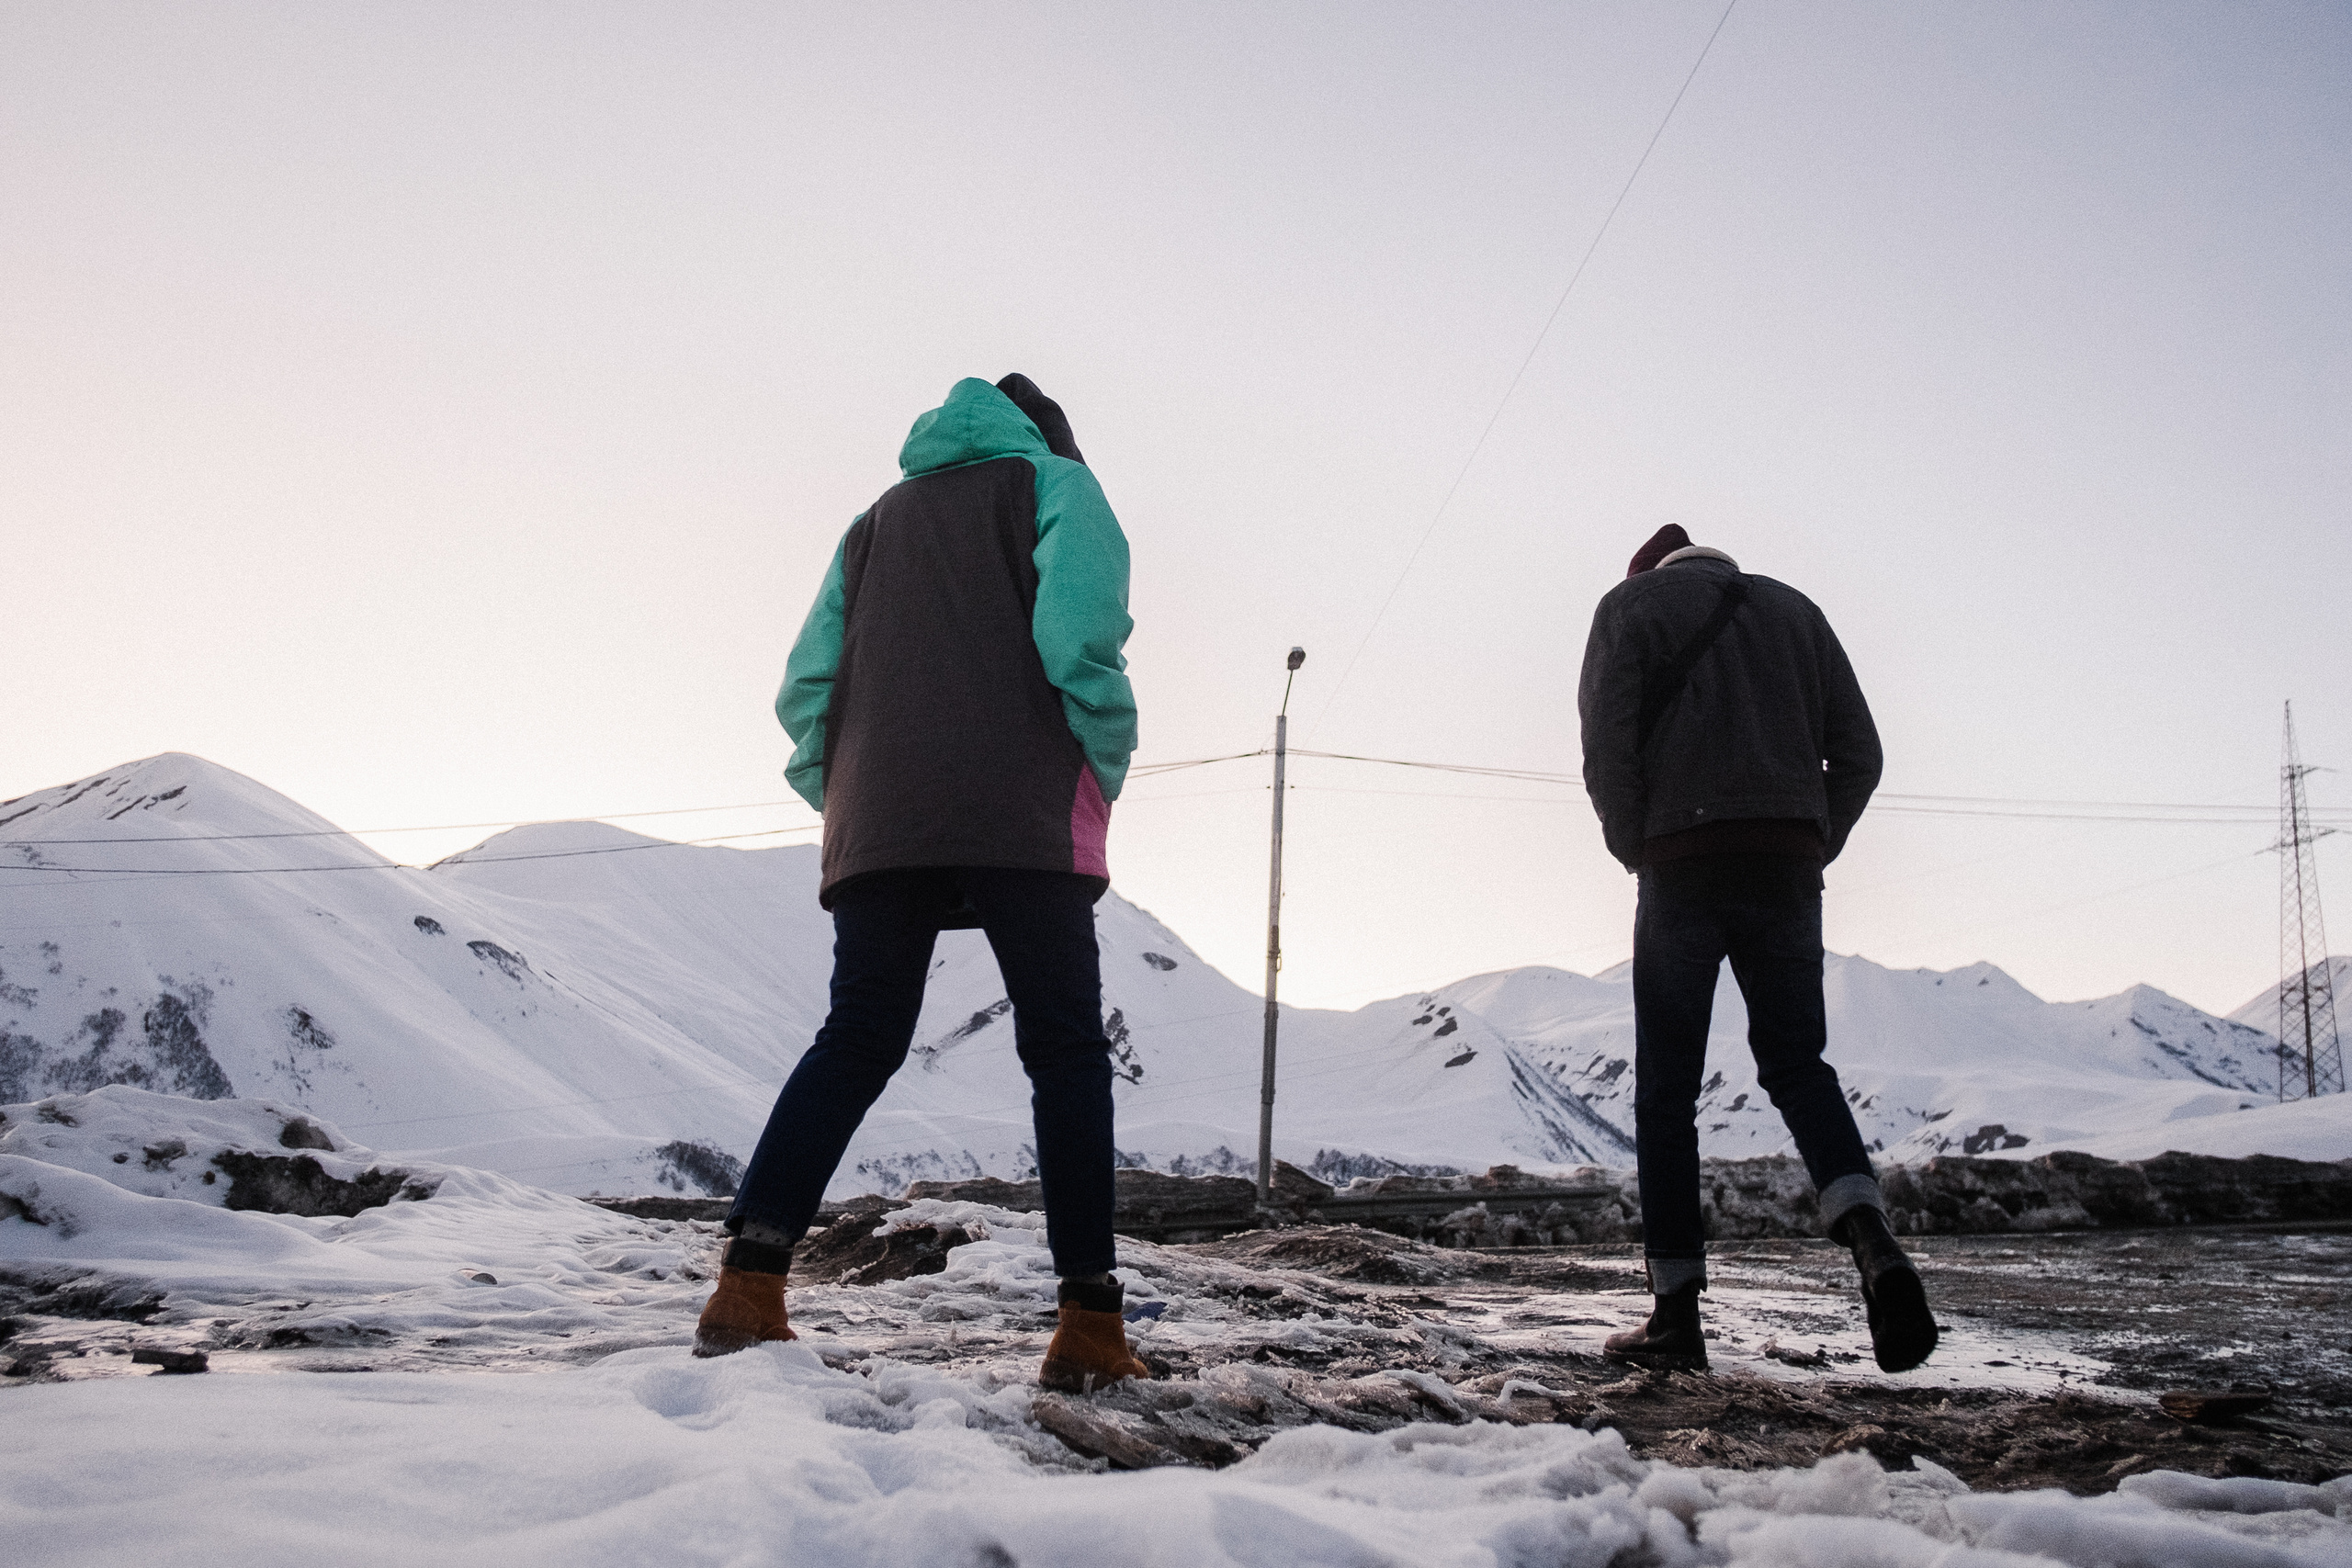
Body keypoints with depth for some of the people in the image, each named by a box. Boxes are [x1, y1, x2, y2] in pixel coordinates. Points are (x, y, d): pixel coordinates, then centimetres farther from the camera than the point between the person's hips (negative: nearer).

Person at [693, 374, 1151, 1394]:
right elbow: (1078, 631, -7)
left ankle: (749, 1284, -7)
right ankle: (1090, 1327, -5)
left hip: (878, 826, 4)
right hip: (1024, 818, -4)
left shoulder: (876, 520, 28)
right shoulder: (1052, 479, 13)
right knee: (1066, 1050, 0)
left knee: (855, 1043, 6)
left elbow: (806, 687, 16)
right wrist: (1104, 773, 2)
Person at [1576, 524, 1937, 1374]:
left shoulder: (1632, 603, 10)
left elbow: (1608, 749, -5)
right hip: (1790, 871, 3)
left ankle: (1677, 1312, 2)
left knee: (1666, 1088, 4)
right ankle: (1871, 1235, -15)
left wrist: (1639, 858, 5)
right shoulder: (1794, 607, 22)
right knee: (1797, 1065, 10)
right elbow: (1859, 754, 13)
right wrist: (1810, 854, 15)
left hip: (1684, 868, -3)